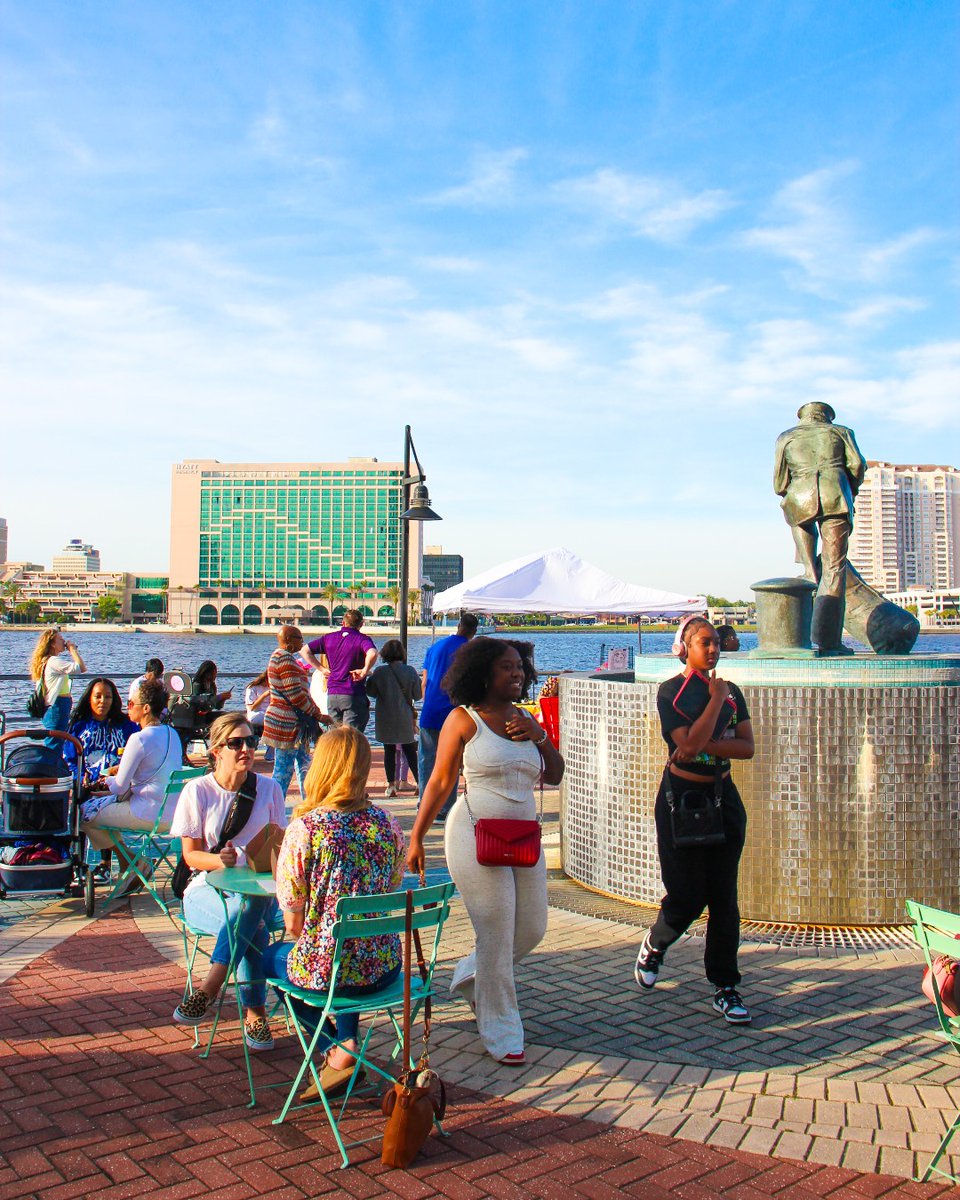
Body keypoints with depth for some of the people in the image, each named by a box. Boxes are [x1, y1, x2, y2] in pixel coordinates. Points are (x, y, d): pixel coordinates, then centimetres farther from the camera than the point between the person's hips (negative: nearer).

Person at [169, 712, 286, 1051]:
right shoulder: (197, 791, 0)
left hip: (259, 888, 2)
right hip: (207, 889, -2)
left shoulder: (269, 789, 8)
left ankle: (209, 989, -31)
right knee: (252, 923, -34)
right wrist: (220, 860, -22)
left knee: (251, 905, -36)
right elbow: (190, 854, -1)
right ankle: (255, 1014, -29)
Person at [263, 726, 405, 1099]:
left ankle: (337, 1050, 15)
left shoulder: (303, 830, -16)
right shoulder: (386, 824, -4)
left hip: (324, 970, -5)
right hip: (384, 969, 5)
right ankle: (348, 1043, 24)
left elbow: (294, 922, -9)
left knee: (272, 957, 28)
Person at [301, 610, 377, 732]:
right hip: (354, 696, -5)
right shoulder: (361, 639, -6)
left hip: (332, 695, 5)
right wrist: (365, 671, -13)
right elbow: (372, 654, -28)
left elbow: (305, 650, 8)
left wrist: (321, 668, 10)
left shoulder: (329, 637, 9)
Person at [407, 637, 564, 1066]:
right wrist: (416, 838, -4)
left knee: (532, 929, 12)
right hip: (476, 835, -6)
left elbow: (554, 776, 12)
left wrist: (540, 737, -5)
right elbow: (440, 782, -4)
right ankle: (501, 1032, 16)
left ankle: (470, 976, 39)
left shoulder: (524, 720, 10)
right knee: (496, 936, -2)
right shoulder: (464, 720, -6)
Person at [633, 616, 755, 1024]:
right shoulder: (670, 691, -8)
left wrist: (706, 745, -16)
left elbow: (747, 747, -3)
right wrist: (716, 699, -15)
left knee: (724, 895, 3)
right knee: (688, 894, 0)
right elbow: (689, 744, -21)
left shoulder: (731, 692, 7)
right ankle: (654, 945, 32)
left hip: (723, 797, 4)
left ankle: (725, 988, 13)